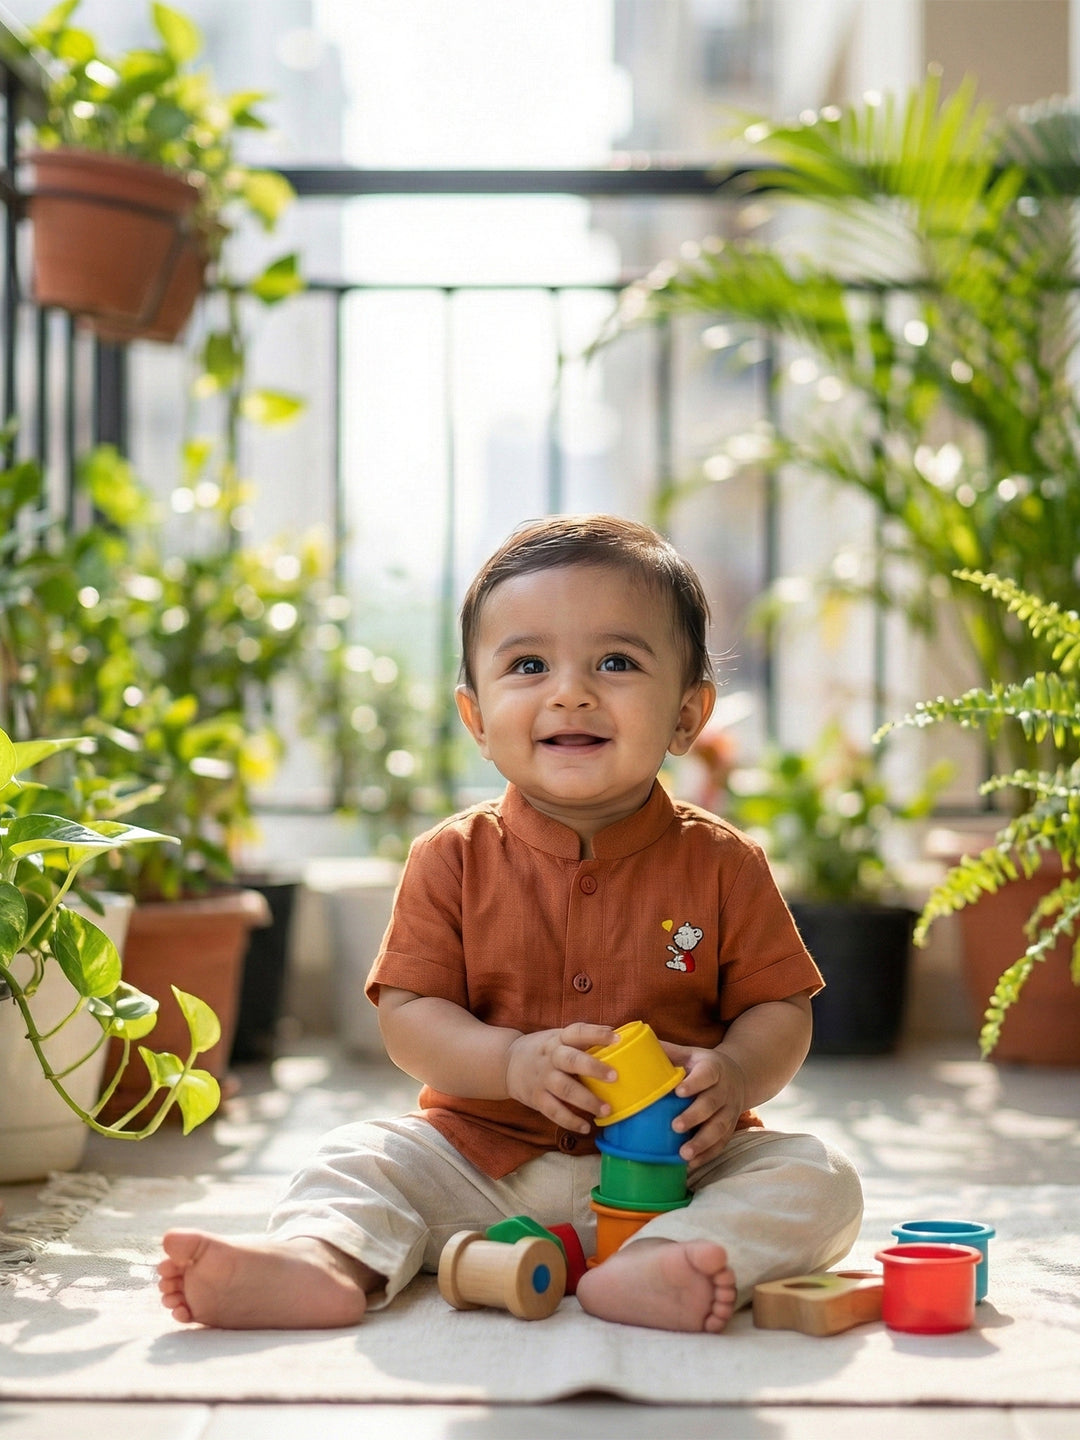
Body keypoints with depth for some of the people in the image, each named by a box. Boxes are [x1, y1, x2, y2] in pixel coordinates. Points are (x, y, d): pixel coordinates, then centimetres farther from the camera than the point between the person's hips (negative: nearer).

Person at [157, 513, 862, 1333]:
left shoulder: (721, 865, -1)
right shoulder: (454, 860, 0)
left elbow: (780, 1010, 1)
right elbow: (408, 1016, -3)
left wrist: (736, 1075, -22)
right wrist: (513, 1061, -22)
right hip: (486, 1162, 1)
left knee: (819, 1181, -23)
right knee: (360, 1157, -16)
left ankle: (652, 1272, -47)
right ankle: (322, 1261, -44)